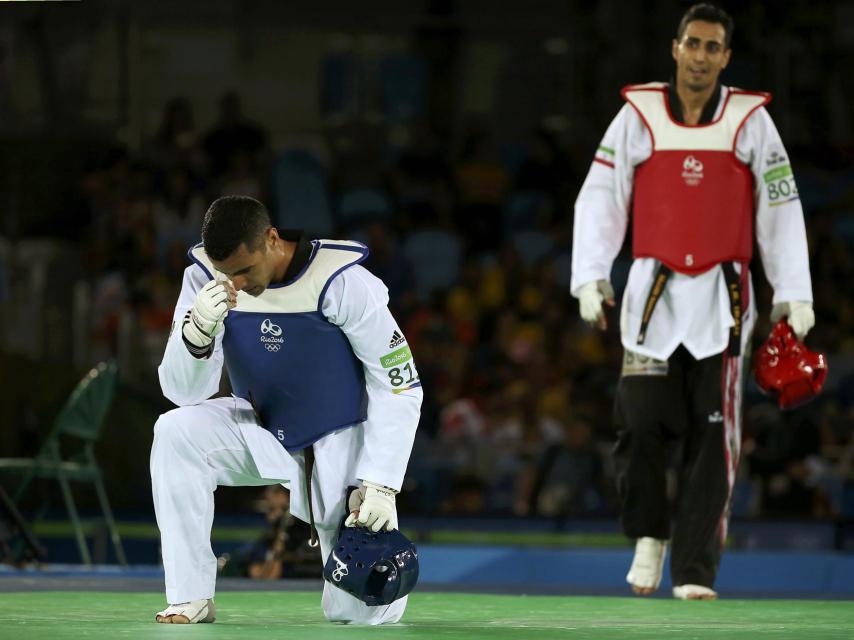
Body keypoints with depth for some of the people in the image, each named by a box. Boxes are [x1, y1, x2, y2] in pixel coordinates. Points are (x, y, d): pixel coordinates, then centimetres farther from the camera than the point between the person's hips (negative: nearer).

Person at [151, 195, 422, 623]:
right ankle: (191, 597, -19)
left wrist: (379, 486, -21)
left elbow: (400, 386, -16)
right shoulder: (205, 276, -15)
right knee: (175, 432, -29)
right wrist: (198, 331, -37)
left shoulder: (342, 282, -25)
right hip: (261, 435, 3)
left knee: (359, 610, -11)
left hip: (338, 441, -3)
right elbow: (183, 392, -17)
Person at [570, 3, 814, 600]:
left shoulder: (751, 120, 5)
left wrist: (794, 292, 2)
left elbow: (781, 209, 8)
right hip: (653, 292, 0)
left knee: (712, 437, -4)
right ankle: (649, 536, 15)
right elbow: (600, 198, 6)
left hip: (722, 299, 0)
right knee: (641, 425, -10)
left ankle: (695, 570, 0)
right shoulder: (638, 115, 5)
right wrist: (591, 276, -5)